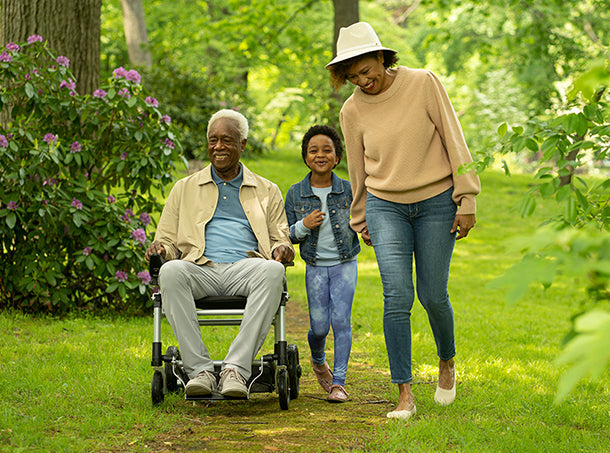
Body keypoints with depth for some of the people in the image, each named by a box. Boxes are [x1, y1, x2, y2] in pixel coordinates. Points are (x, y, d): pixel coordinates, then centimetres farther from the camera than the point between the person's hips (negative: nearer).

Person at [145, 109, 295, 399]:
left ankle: (236, 368, -42)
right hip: (200, 270, 0)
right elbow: (166, 241, 21)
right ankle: (199, 370, -38)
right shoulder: (185, 189, 25)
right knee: (170, 271, -36)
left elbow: (280, 241, 18)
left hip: (246, 267, 0)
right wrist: (160, 250, -4)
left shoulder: (267, 192, 24)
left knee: (272, 270, -37)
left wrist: (282, 250, -7)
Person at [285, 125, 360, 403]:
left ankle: (339, 382, -4)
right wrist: (304, 225, -16)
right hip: (315, 267, 1)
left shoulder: (348, 190, -2)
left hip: (344, 264, -1)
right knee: (319, 326, 0)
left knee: (341, 319, -11)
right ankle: (318, 361, 34)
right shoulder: (295, 194, 0)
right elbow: (288, 235, 3)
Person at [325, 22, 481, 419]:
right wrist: (361, 220, 19)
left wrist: (467, 200, -8)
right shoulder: (353, 111, -2)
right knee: (397, 296, -12)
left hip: (436, 202, -1)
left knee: (433, 296, 2)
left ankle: (447, 362, 33)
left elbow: (453, 140, -6)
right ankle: (405, 394, -9)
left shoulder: (423, 84, -9)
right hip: (386, 207, 1)